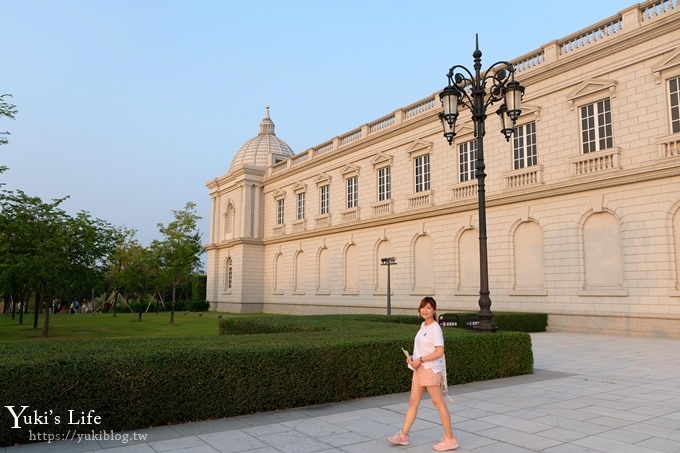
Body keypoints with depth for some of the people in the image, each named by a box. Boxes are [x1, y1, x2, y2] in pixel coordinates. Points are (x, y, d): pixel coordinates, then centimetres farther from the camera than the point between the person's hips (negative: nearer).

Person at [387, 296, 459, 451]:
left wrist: (420, 360, -20)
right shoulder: (423, 326, 11)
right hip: (420, 369, 9)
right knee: (413, 402, 12)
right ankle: (403, 435, 19)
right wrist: (412, 358, 4)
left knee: (439, 404, 1)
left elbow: (439, 352, -22)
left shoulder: (435, 328, -15)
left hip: (430, 370, -9)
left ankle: (450, 439, 12)